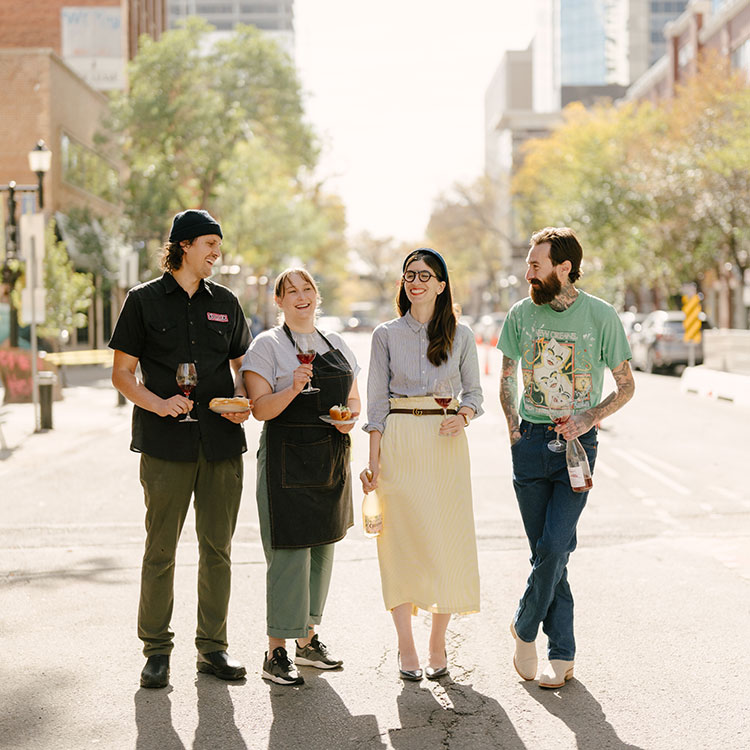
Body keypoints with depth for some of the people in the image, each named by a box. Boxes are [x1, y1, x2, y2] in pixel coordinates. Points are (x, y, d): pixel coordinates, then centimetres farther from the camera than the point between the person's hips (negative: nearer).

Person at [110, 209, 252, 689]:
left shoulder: (224, 302, 14)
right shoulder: (144, 300, 3)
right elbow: (122, 373, 2)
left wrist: (241, 400, -1)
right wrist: (158, 403, -15)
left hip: (222, 441, 3)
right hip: (168, 444, -3)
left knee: (218, 548, 7)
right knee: (161, 549, -1)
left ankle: (213, 647, 16)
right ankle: (157, 650, 10)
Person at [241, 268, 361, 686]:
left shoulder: (335, 343, 15)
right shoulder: (267, 345, -3)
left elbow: (354, 399, 20)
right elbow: (260, 408, -10)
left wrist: (350, 416, -2)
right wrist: (292, 389, -26)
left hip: (332, 459, 6)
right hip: (287, 459, -6)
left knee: (322, 548, 11)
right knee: (289, 553, -8)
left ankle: (308, 640, 24)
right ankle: (276, 653, -1)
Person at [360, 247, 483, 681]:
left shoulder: (461, 335, 7)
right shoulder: (386, 335, 6)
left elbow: (474, 393, 11)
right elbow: (377, 401, 4)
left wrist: (463, 416, -12)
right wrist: (374, 460, -3)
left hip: (445, 444, 1)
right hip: (400, 445, 0)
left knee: (447, 541, -1)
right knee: (402, 542, -2)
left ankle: (438, 645, 10)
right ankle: (406, 648, 5)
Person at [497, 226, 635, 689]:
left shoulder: (600, 316, -5)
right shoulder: (521, 314, 4)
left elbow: (626, 386, 2)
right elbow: (507, 378, 17)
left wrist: (589, 418, -12)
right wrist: (514, 427, 5)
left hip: (577, 443, -2)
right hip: (531, 442, 3)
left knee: (554, 547, -12)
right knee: (547, 551, 3)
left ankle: (525, 628, 11)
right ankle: (563, 655, 13)